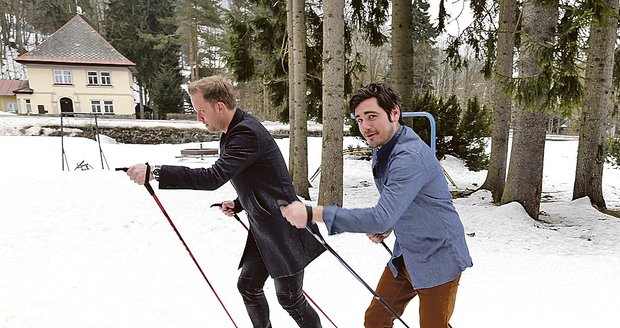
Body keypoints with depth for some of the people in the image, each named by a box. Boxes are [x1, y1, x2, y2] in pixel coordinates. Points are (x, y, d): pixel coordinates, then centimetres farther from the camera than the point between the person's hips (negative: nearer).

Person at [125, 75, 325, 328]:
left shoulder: (246, 132, -22)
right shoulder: (233, 132, 10)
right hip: (263, 229, 10)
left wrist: (155, 172, -31)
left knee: (290, 298, 3)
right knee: (248, 286, 15)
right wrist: (238, 205, 7)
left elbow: (213, 178, -32)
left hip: (283, 230, -9)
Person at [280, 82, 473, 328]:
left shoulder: (411, 157, -29)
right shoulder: (380, 147, 2)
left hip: (437, 261, -8)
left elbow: (381, 218, -38)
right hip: (405, 256, 8)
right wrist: (388, 225, -1)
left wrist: (313, 214, -39)